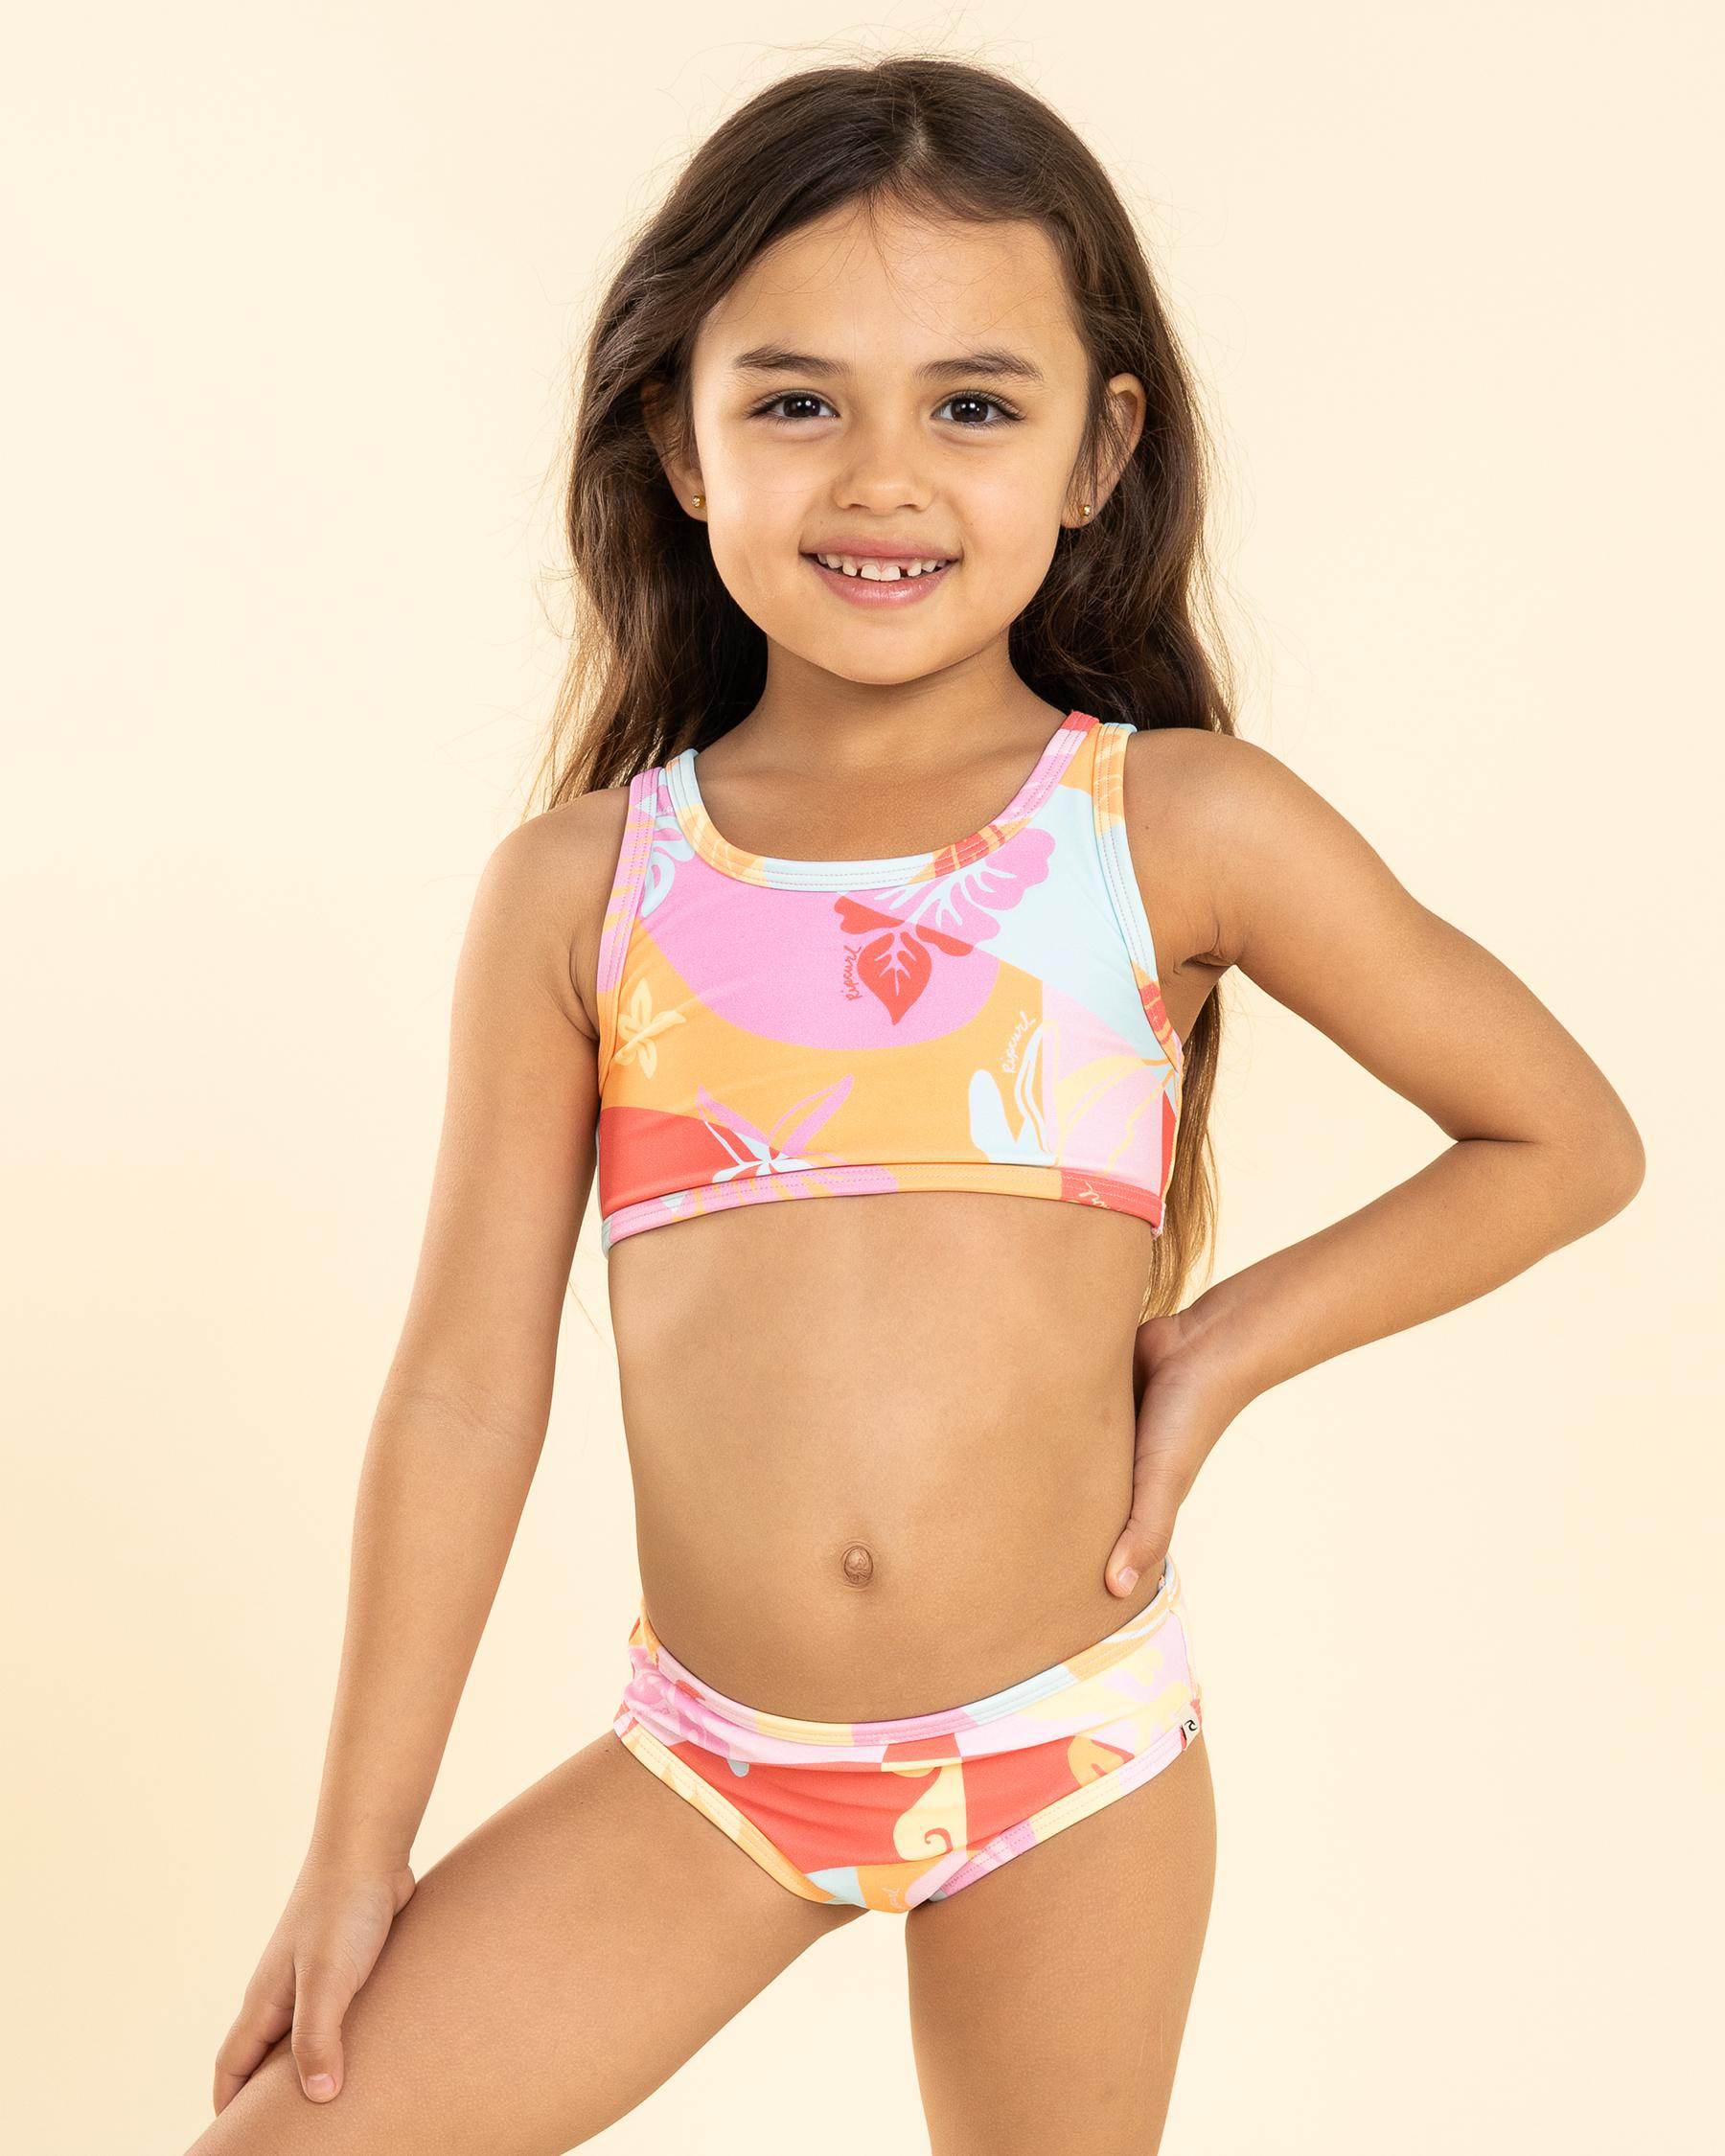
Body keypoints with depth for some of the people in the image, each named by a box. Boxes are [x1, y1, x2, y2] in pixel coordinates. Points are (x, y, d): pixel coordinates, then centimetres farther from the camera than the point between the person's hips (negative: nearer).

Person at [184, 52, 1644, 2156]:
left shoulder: (1183, 831, -6)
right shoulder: (575, 892, -3)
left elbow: (1568, 1141, 4)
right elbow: (469, 1378, 0)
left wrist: (1226, 1346, -5)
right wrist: (357, 1850, 3)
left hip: (1072, 1754, -1)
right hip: (701, 1765, 1)